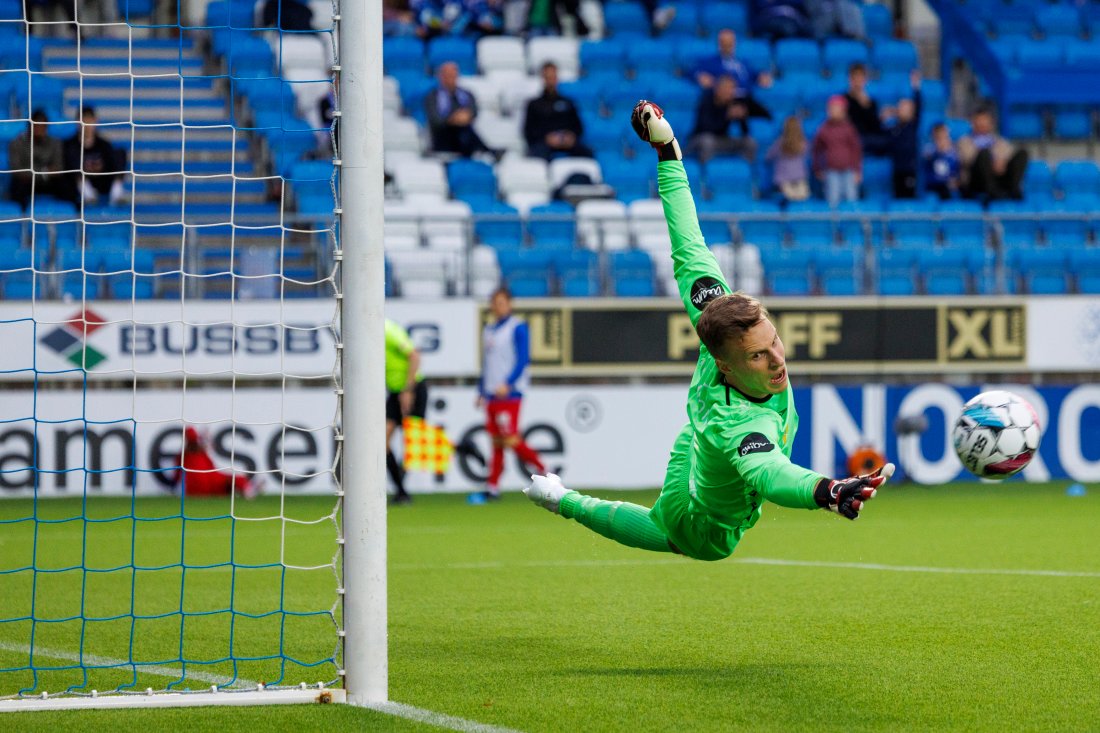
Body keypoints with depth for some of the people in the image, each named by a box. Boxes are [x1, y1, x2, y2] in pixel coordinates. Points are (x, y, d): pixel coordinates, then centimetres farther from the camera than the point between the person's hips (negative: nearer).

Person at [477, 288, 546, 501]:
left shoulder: (517, 328, -4)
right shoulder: (489, 329, 18)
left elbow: (523, 359, -11)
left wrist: (507, 384, -21)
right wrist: (481, 391, 22)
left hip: (509, 393, -7)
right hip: (491, 394, 7)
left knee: (511, 439, -13)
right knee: (496, 441, 5)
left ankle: (543, 471, 2)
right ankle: (492, 487, 3)